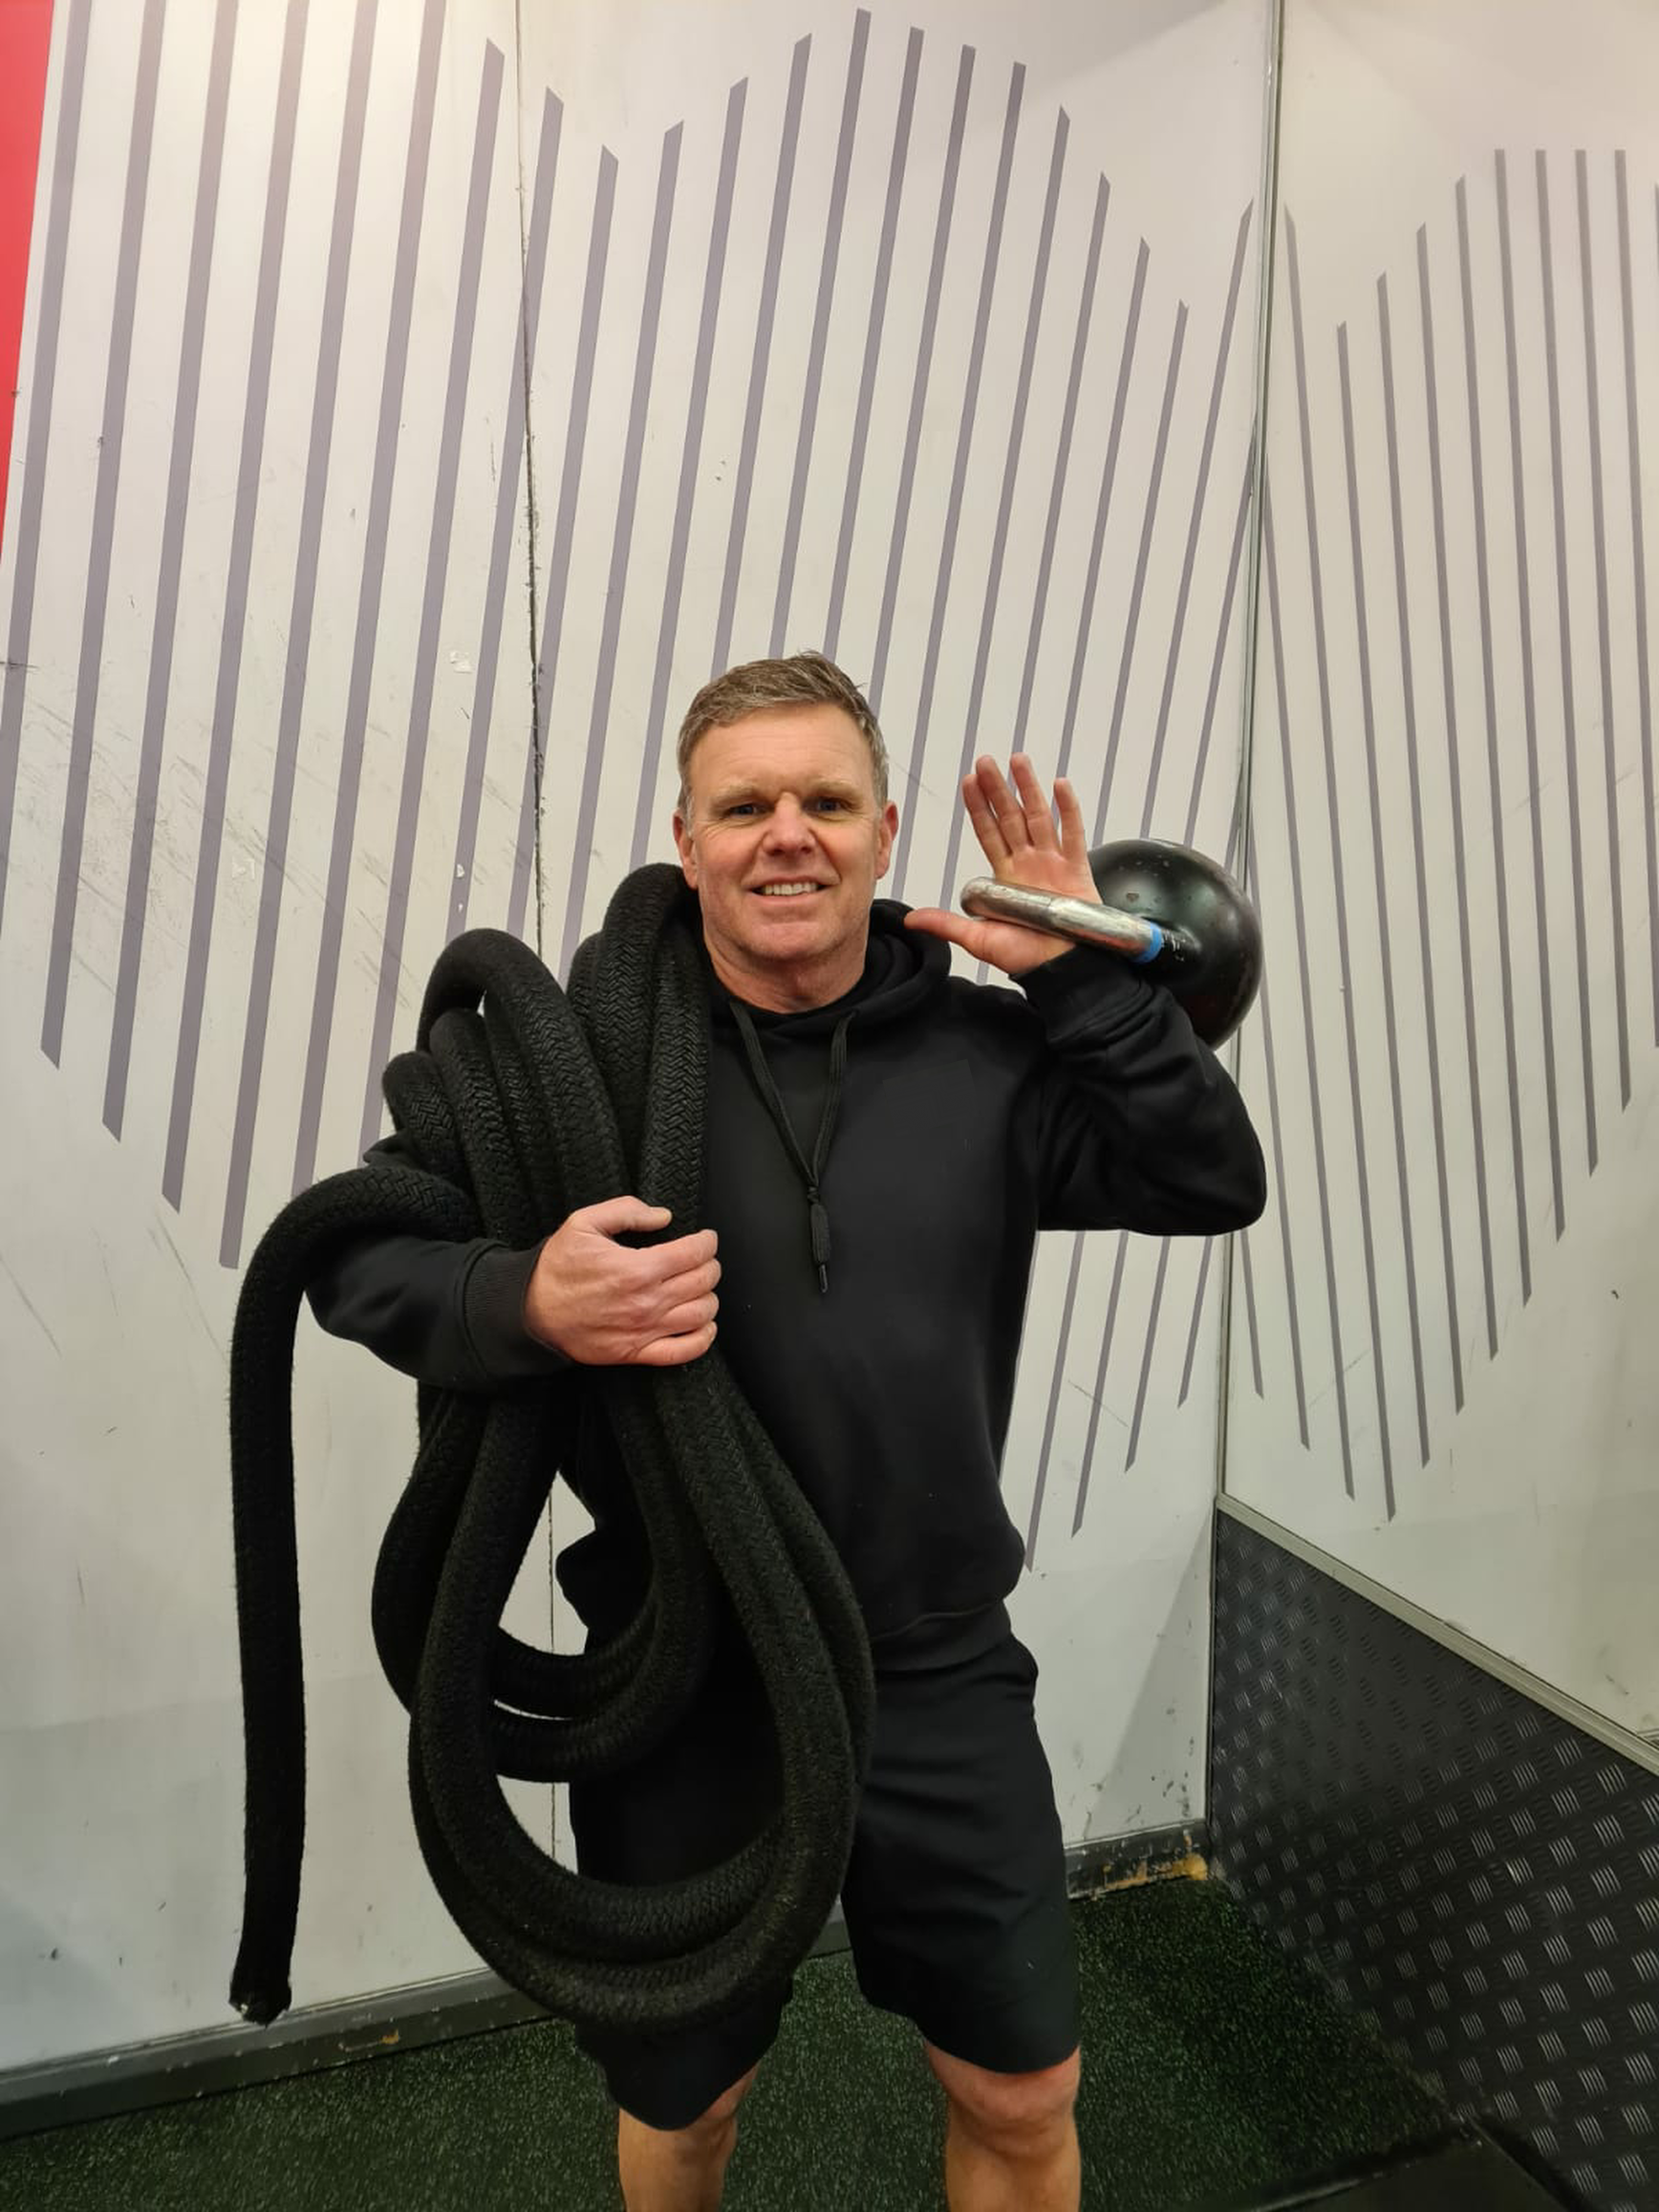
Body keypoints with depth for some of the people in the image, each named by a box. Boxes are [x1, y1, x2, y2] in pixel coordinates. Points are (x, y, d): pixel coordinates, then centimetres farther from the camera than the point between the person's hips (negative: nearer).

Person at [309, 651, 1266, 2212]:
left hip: (941, 1675, 1)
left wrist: (1083, 975, -18)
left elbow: (1216, 1183, -8)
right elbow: (352, 1249, -9)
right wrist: (520, 1303, -29)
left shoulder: (986, 1049, -5)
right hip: (683, 1681, 0)